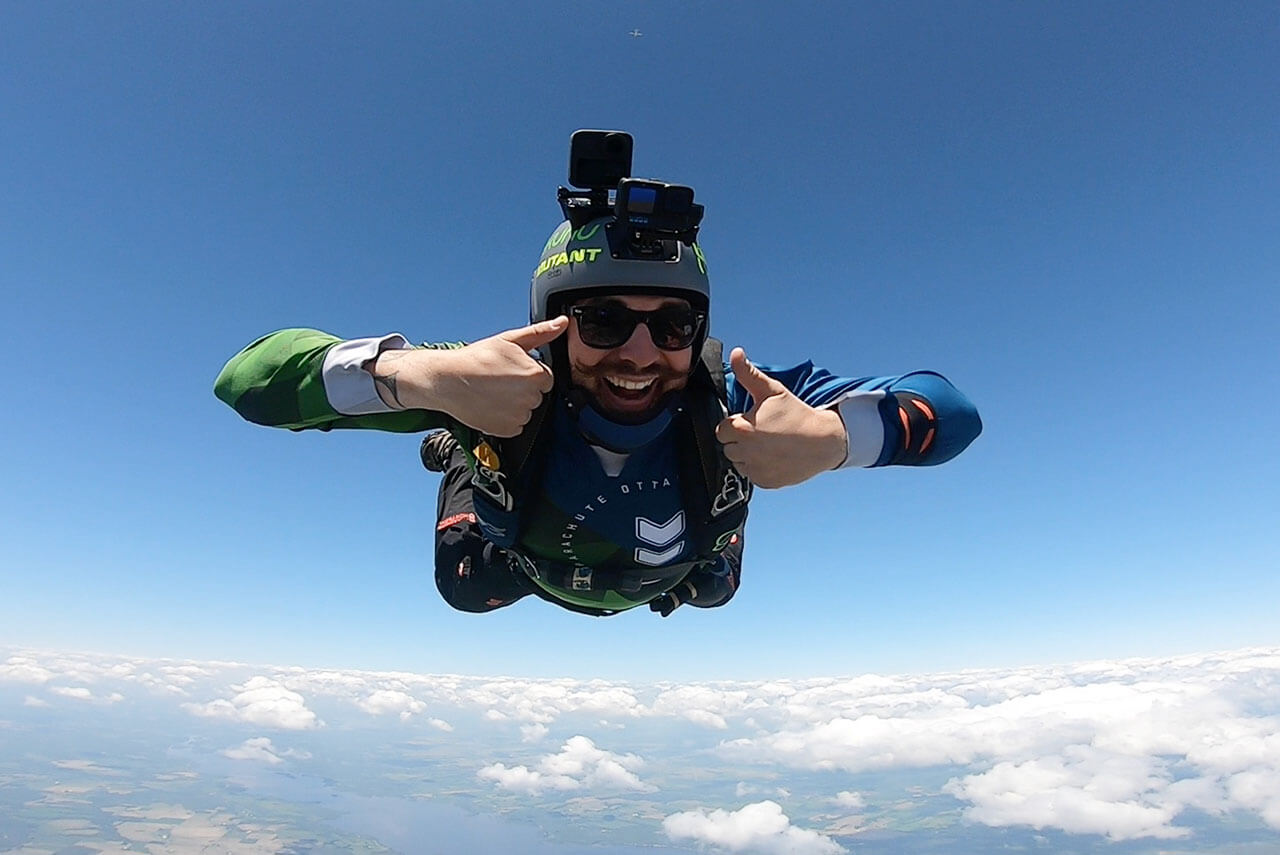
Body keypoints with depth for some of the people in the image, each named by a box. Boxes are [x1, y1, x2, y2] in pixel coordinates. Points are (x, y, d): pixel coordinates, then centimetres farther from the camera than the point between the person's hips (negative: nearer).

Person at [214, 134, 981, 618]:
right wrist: (419, 372, -66)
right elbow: (249, 376, -46)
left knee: (712, 586, 34)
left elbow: (954, 413, -40)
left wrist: (830, 436, -62)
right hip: (525, 554, -1)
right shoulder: (507, 389, -45)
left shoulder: (728, 399, -44)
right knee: (469, 589, 28)